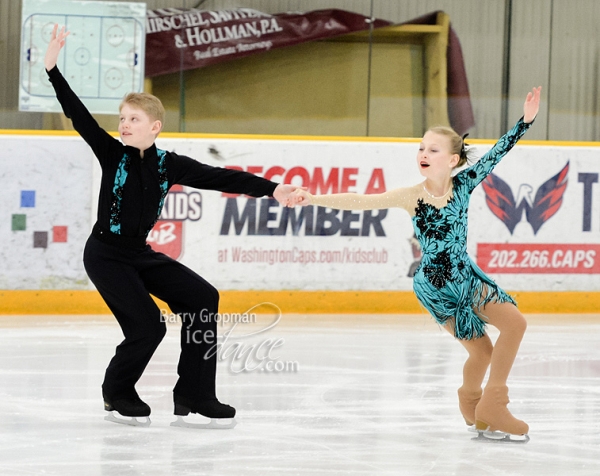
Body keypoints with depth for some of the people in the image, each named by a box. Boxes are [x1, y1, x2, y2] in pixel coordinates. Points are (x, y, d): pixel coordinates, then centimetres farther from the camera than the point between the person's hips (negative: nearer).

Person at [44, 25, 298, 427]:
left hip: (140, 254, 5)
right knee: (146, 327, -15)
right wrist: (52, 68, -27)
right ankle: (117, 392, 14)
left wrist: (270, 189, -4)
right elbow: (79, 115, -18)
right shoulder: (112, 153, -10)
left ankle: (193, 396, 4)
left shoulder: (169, 165, -1)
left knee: (202, 298, -3)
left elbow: (219, 178, -1)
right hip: (105, 254, -5)